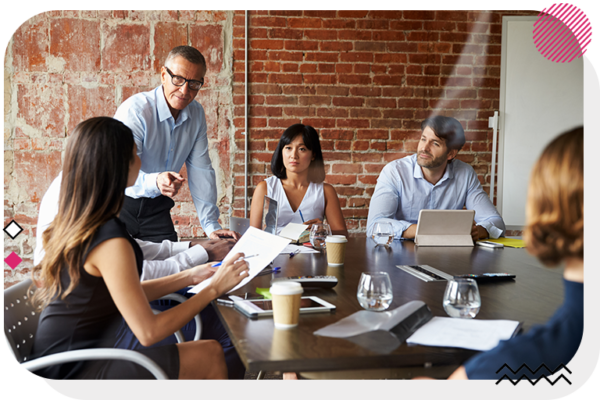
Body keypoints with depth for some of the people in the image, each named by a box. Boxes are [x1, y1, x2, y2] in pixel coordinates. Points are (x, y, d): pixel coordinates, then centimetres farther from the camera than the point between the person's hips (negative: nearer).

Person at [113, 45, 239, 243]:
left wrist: (211, 226, -5)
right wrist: (155, 182, -50)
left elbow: (201, 171, 2)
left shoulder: (196, 114, 0)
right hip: (120, 204, -5)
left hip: (157, 206, 5)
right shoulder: (134, 110, -20)